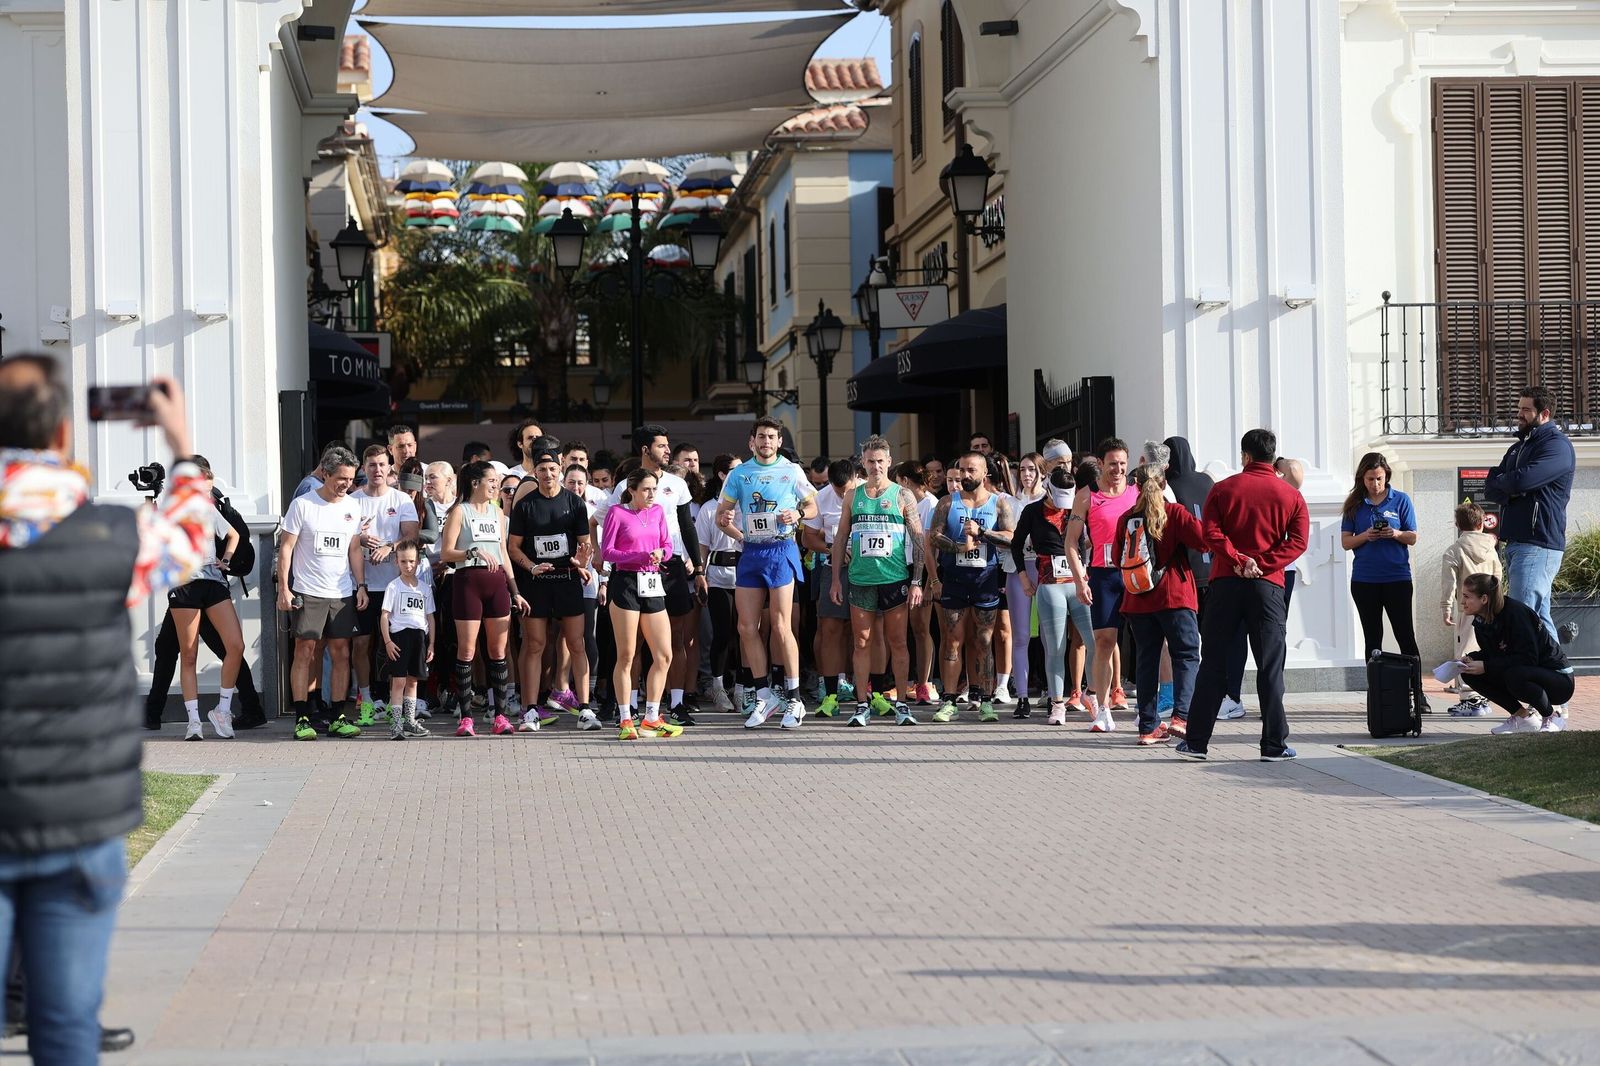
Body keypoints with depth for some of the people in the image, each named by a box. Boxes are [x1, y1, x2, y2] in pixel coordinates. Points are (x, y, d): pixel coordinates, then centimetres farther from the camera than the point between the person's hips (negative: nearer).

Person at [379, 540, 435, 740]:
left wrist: (431, 644, 10)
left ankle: (410, 721, 20)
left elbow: (430, 618, 15)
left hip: (419, 635, 4)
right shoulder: (393, 587, 1)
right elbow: (384, 615, -3)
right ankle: (395, 724, -9)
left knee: (412, 680, 11)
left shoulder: (425, 588, 13)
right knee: (398, 680, -8)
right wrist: (387, 641, -11)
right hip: (399, 634, -4)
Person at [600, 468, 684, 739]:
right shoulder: (617, 512, -3)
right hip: (626, 582, -6)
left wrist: (660, 552, -9)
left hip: (652, 584, 6)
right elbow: (606, 551, -6)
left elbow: (668, 545, 16)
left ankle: (651, 719, 12)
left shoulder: (657, 511, 12)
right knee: (626, 656, -1)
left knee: (664, 656, 3)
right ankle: (626, 721, 5)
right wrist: (641, 557, -16)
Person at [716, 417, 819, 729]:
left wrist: (797, 513, -10)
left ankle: (793, 698, 0)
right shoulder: (739, 474, 10)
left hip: (781, 550, -4)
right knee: (747, 627, 1)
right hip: (750, 552, 4)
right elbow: (721, 513, 12)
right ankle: (764, 695, 11)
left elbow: (812, 506, 11)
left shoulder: (792, 472, 4)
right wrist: (726, 520, -12)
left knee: (781, 626, -7)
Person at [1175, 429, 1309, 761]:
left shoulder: (1223, 488, 4)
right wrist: (1262, 565, -9)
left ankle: (1197, 740, 6)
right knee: (1270, 667, 2)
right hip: (1268, 585, 0)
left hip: (1225, 583, 1)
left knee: (1213, 663, 5)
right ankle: (1275, 745, 1)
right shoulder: (1291, 495, 5)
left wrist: (1238, 559, -8)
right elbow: (1298, 542, -5)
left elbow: (1210, 533, -7)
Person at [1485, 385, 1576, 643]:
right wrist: (1509, 492, -8)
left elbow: (1522, 479, -21)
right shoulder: (1519, 447, 22)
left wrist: (1499, 482, 1)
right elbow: (1490, 489, 14)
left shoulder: (1557, 445, -7)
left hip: (1538, 545, -9)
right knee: (1540, 618, 11)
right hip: (1515, 543, 9)